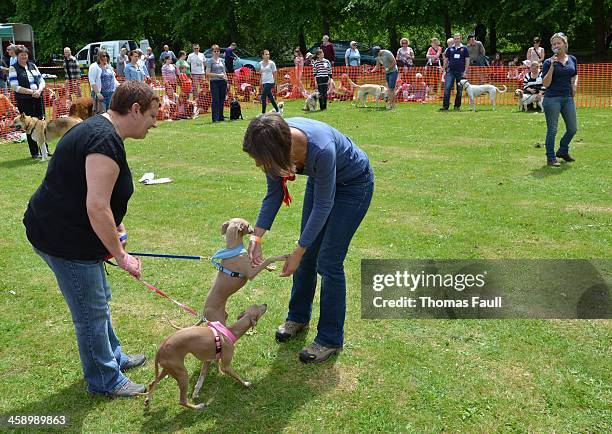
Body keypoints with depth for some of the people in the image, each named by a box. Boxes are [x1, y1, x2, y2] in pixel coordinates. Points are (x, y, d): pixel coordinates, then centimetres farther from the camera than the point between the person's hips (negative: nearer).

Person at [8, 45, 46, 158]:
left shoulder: (32, 65, 14)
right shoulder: (13, 68, -1)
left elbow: (41, 81, 13)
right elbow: (14, 87, -10)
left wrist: (39, 90, -8)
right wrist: (31, 92, -15)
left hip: (38, 98, 4)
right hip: (24, 101, -4)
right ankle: (34, 152, 7)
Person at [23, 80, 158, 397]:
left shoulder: (98, 129, 10)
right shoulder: (106, 141, -24)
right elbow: (97, 207, -29)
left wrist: (114, 226, 15)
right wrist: (121, 256, -21)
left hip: (60, 230, 11)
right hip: (65, 240, -11)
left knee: (98, 298, 24)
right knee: (92, 312, 5)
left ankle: (113, 357, 43)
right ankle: (105, 381, 23)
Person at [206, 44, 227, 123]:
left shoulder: (221, 60, 15)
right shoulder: (210, 61, -1)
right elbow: (208, 73, -8)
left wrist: (226, 81, 13)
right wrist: (218, 75, -14)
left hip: (222, 82, 5)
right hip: (214, 82, -5)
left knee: (222, 100, 7)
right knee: (215, 100, -7)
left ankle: (221, 117, 15)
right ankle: (215, 118, -5)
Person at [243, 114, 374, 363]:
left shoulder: (321, 149, -42)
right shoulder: (274, 141, -23)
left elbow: (323, 205, -28)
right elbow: (273, 195, -9)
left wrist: (297, 252, -22)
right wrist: (256, 238, -15)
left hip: (354, 184, -6)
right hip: (320, 178, 6)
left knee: (328, 261, -6)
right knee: (307, 255, 11)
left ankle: (330, 339, 8)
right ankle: (298, 317, 32)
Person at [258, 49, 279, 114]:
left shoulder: (271, 63, -5)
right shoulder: (260, 63, 10)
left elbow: (274, 74, -3)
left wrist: (274, 83, -6)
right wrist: (261, 83, 13)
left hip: (269, 82, -6)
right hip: (264, 83, 6)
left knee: (263, 97, -12)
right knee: (270, 97, 12)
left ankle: (263, 112, -6)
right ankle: (277, 110, 24)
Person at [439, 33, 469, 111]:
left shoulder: (464, 48, 4)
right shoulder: (450, 49, 8)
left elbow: (467, 60, 3)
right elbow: (445, 60, 12)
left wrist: (465, 71, -5)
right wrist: (445, 70, 6)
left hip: (460, 72, 0)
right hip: (450, 71, 1)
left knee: (459, 90, 5)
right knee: (447, 88, -9)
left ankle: (457, 106, 14)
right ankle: (445, 106, -8)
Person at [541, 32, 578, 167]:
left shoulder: (572, 59, 9)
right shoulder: (549, 62, -6)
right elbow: (545, 84, -12)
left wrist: (575, 84, 5)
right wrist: (552, 66, -18)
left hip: (568, 98, 5)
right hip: (552, 99, -5)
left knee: (572, 128, 11)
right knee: (552, 130, 0)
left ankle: (563, 151, 33)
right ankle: (551, 158, 11)